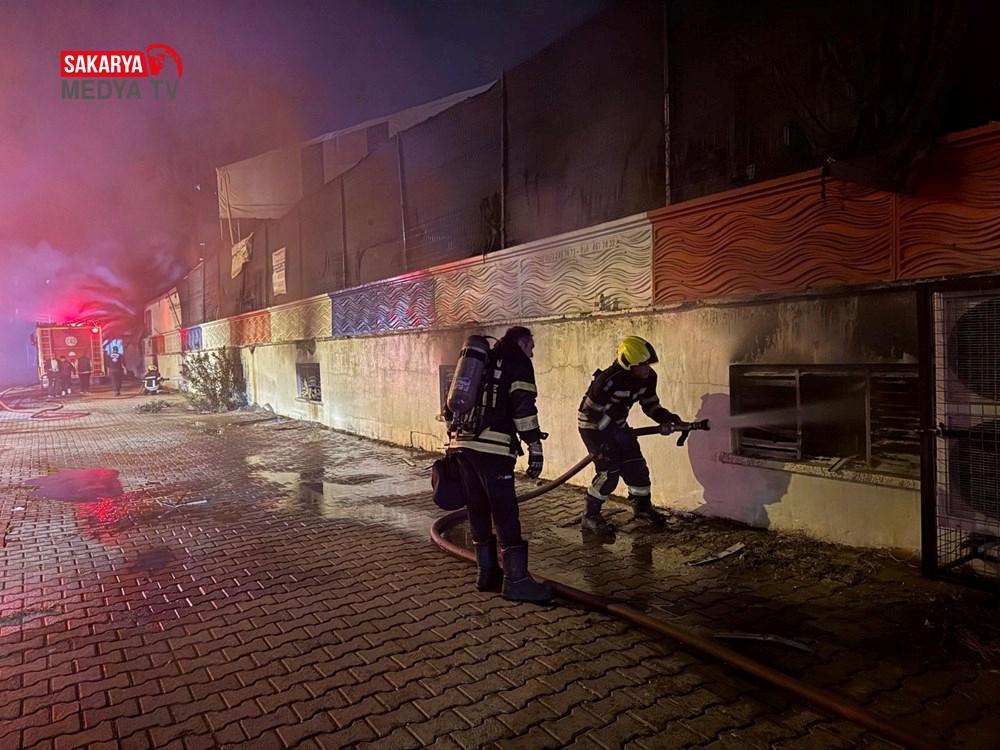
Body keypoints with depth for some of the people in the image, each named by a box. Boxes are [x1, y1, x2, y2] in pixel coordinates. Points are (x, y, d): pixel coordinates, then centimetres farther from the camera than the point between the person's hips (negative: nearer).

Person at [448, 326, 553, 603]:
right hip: (491, 447, -8)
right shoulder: (517, 362, 2)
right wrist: (535, 446, -11)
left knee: (478, 511, 14)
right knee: (505, 513, -4)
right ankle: (515, 581, -1)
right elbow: (523, 406, -11)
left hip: (461, 443, 8)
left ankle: (487, 573, 23)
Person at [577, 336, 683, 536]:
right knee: (609, 473, -13)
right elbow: (589, 413, -26)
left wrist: (667, 417, -14)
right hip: (594, 427, -7)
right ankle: (590, 516, 2)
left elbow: (651, 405, 5)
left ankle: (642, 507, 29)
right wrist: (596, 446, -26)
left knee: (637, 467, 8)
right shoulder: (608, 381, -33)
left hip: (617, 426, 7)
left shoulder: (648, 378, -10)